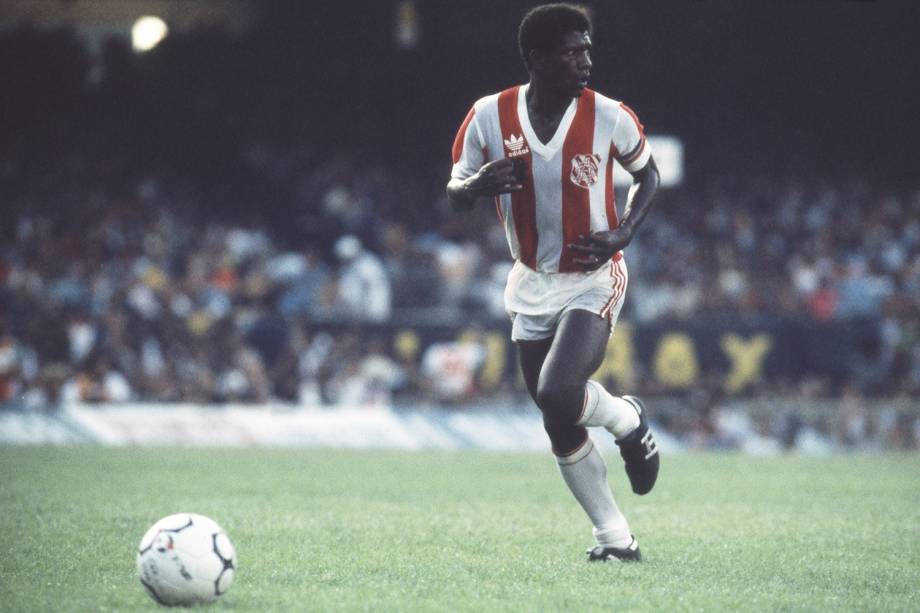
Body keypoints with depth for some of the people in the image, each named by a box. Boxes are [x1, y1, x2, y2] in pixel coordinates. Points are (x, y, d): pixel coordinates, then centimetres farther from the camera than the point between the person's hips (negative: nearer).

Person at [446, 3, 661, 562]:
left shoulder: (608, 117, -14)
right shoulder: (490, 117, -10)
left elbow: (647, 173, 6)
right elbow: (455, 197, 2)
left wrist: (624, 232, -11)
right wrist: (479, 184, -22)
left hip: (594, 280, -3)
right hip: (532, 285, 3)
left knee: (558, 394, -26)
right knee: (561, 428, 6)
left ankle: (629, 420, 7)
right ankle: (615, 538, 20)